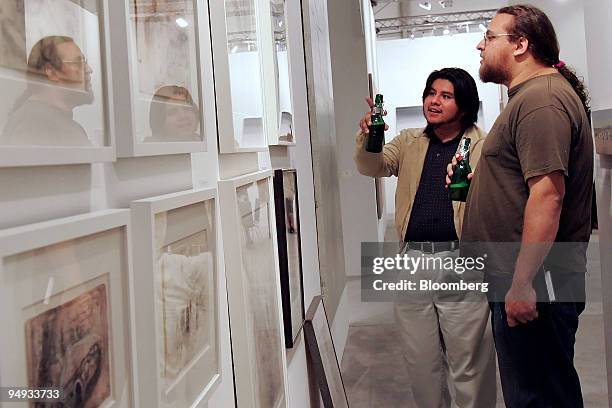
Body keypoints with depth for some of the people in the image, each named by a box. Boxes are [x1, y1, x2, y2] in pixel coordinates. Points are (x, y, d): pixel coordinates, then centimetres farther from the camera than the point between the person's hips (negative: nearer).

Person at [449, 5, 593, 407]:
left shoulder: (541, 99, -15)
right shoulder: (530, 95, 20)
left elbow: (548, 194, -24)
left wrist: (521, 283, -25)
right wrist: (476, 179, 12)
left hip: (532, 283, -11)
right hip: (517, 277, 11)